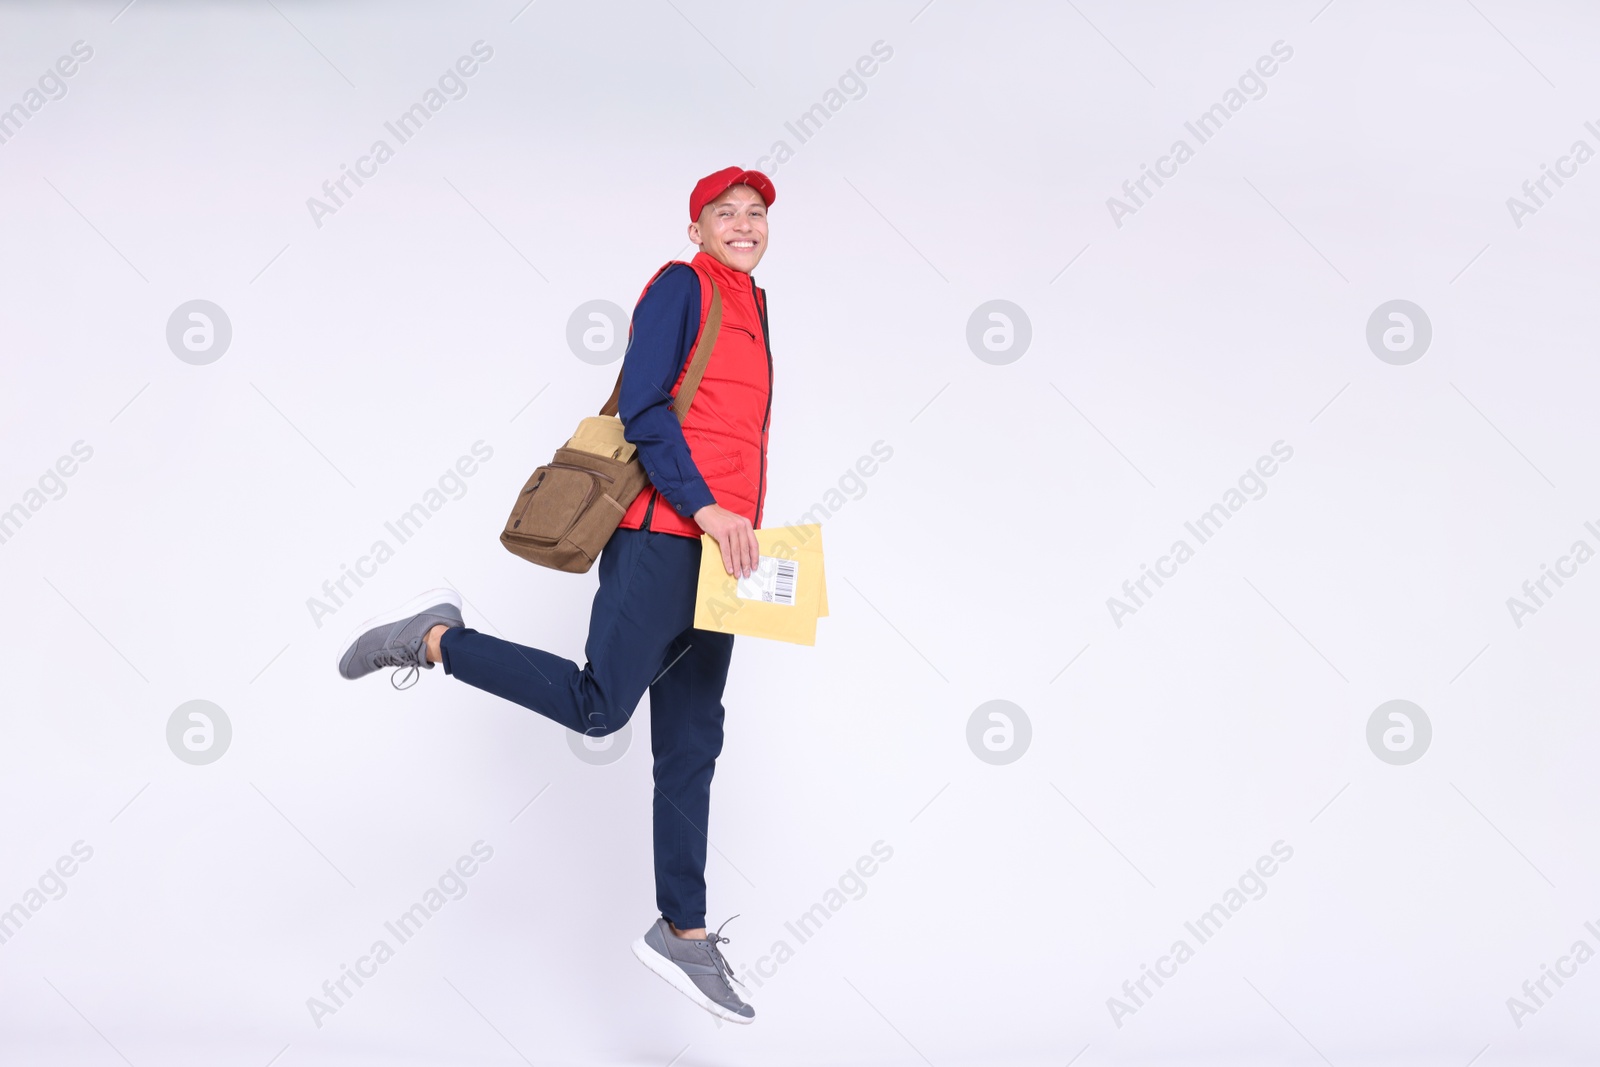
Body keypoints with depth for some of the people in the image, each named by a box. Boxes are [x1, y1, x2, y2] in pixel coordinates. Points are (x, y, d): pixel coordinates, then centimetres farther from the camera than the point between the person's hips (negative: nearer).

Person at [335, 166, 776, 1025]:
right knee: (598, 705, -17)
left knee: (691, 746, 7)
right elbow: (641, 405, -13)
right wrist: (704, 506, -20)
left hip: (714, 552, 8)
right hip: (663, 535, -8)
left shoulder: (750, 310, 23)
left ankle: (683, 931, 11)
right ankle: (436, 638, -1)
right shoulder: (681, 286, -2)